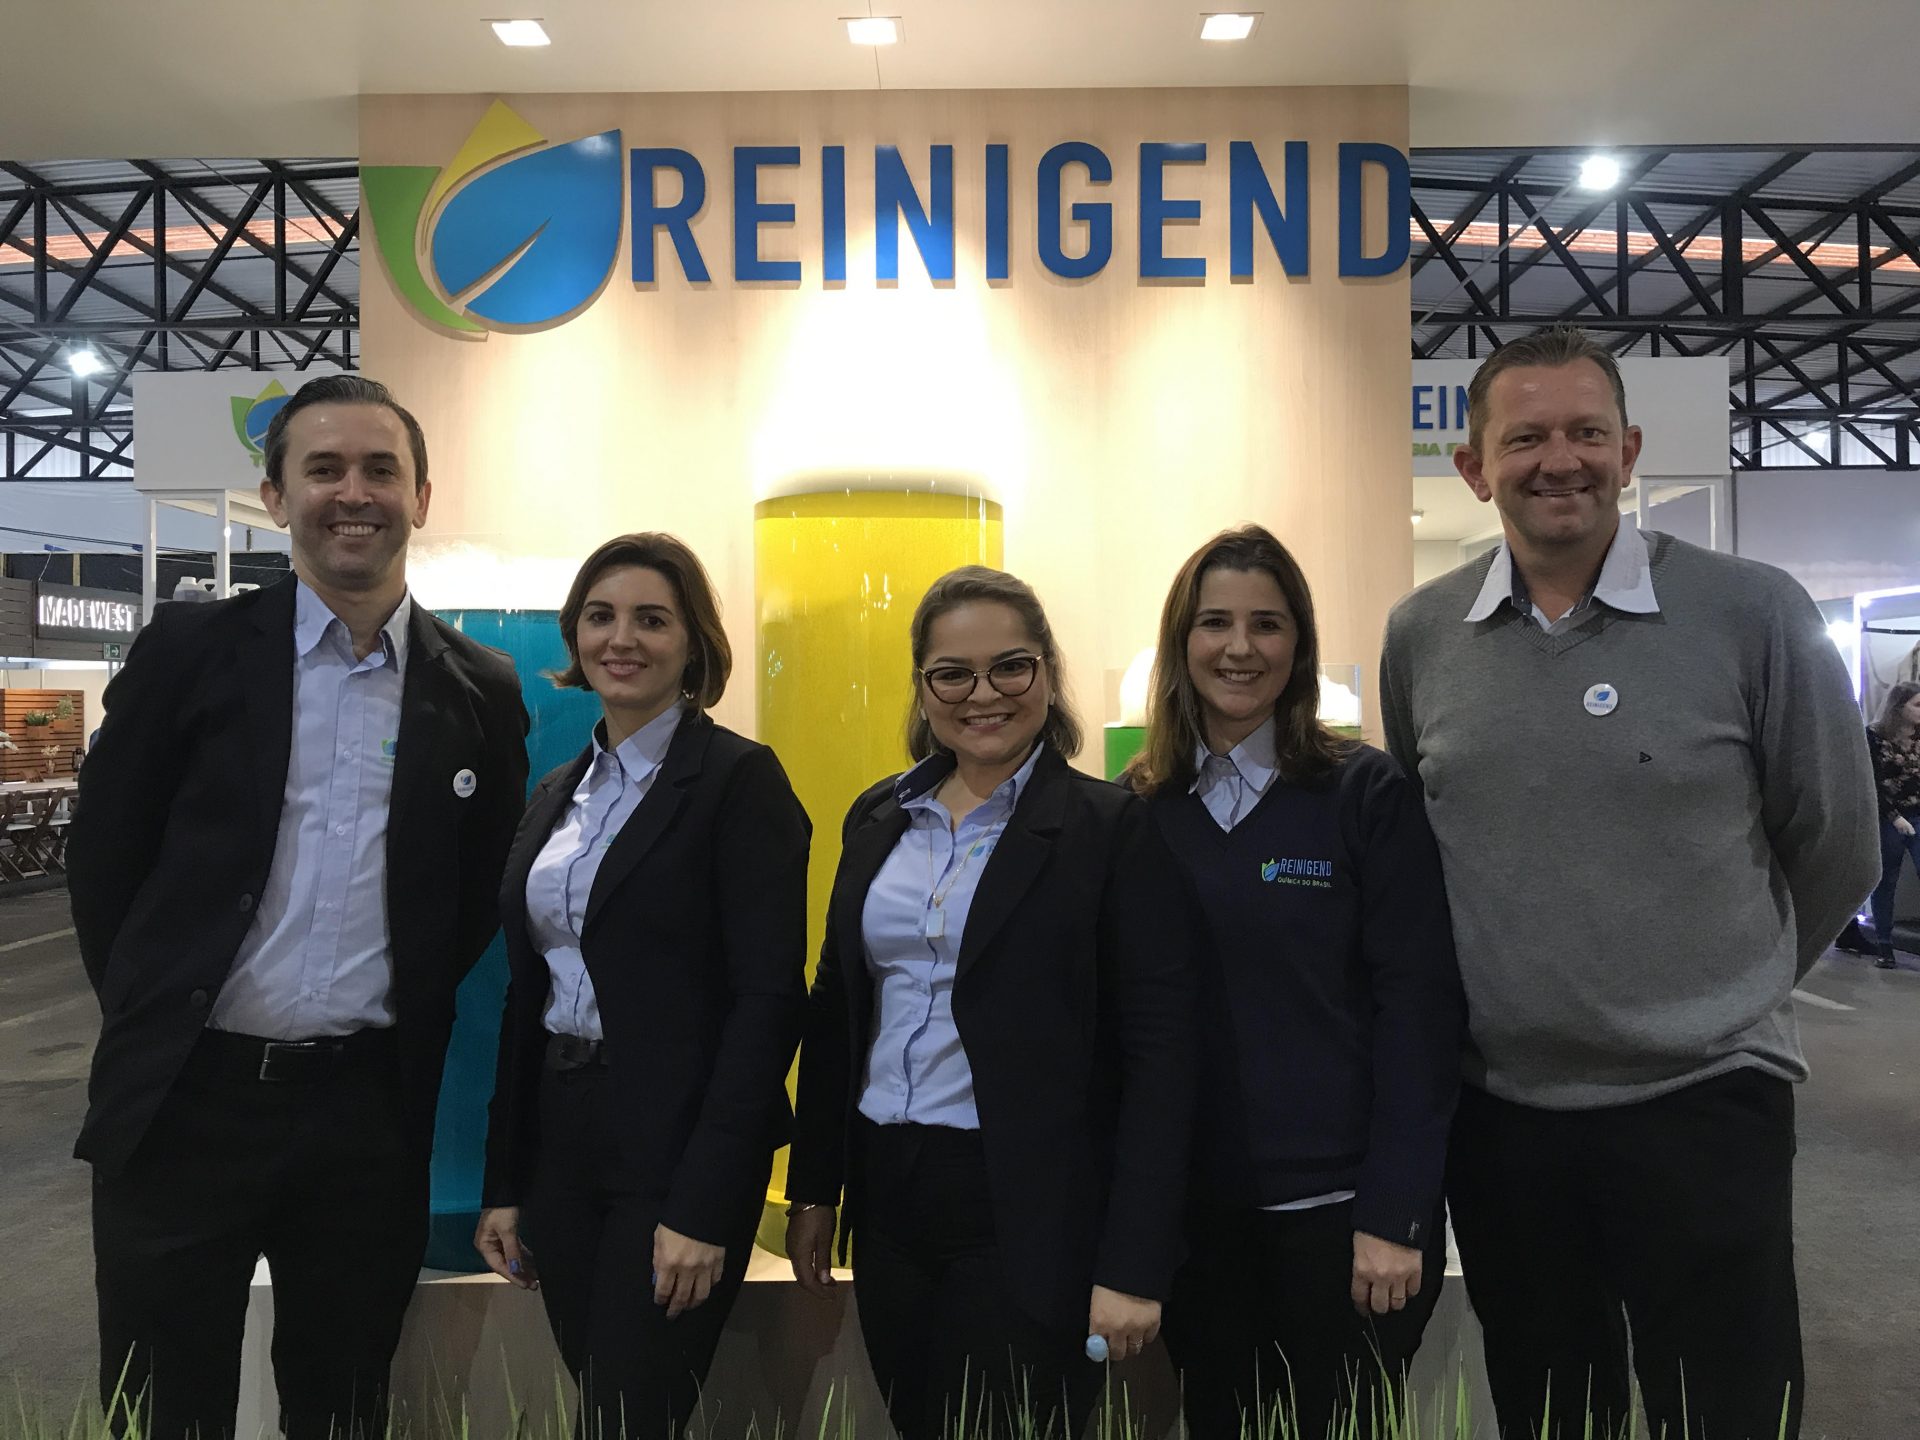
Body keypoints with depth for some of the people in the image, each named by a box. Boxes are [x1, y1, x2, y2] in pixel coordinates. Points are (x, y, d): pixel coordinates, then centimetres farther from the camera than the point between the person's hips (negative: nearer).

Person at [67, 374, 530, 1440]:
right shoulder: (190, 651, -1)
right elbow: (104, 855, 4)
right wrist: (152, 1012, 5)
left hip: (370, 1110, 1)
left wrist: (413, 1016, 4)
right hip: (185, 1098, -1)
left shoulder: (481, 691, 2)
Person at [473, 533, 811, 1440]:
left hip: (677, 1147, -6)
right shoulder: (555, 795, 11)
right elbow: (528, 996, 13)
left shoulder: (739, 779, -10)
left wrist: (703, 1204, -19)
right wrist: (504, 1184, 11)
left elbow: (770, 996, -16)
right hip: (561, 1143, 7)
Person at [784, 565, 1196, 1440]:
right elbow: (834, 1011, 12)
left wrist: (1133, 1262, -16)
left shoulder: (1111, 829, -10)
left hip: (1030, 1212, -5)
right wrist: (812, 1188, 12)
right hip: (887, 1197, 5)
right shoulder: (878, 819, 5)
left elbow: (1160, 1051, -12)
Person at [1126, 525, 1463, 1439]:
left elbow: (1419, 1007, -9)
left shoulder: (1369, 796, -7)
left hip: (1340, 1207, -3)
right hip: (1194, 1213, 3)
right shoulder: (1141, 811, 2)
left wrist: (1395, 1215, -12)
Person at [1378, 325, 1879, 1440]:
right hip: (1497, 1107, 3)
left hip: (1705, 1099, -3)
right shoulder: (1419, 635, 0)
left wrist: (1725, 992, 11)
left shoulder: (1753, 614, -9)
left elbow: (1834, 847, 2)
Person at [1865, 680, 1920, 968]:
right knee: (1885, 883, 6)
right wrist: (1895, 817, -10)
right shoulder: (1875, 736, -3)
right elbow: (1873, 783, -6)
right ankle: (1883, 945, 16)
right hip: (1887, 819, -2)